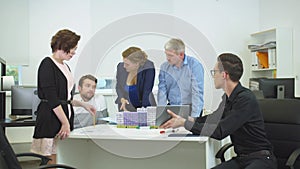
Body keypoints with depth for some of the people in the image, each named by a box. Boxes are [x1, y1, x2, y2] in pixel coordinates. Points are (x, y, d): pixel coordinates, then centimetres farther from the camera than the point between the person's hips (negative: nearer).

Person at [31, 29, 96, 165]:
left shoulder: (65, 67, 18)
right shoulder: (48, 64, -8)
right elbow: (51, 98, -15)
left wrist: (83, 105, 17)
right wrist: (65, 122, -17)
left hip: (65, 115, 8)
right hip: (50, 118, -8)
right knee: (49, 162, -6)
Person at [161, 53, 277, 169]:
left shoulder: (246, 99, -20)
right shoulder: (227, 98, 7)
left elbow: (220, 132, -22)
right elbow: (215, 118, 26)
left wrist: (185, 123, -14)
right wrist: (188, 119, 12)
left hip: (261, 159, -7)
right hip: (241, 159, 7)